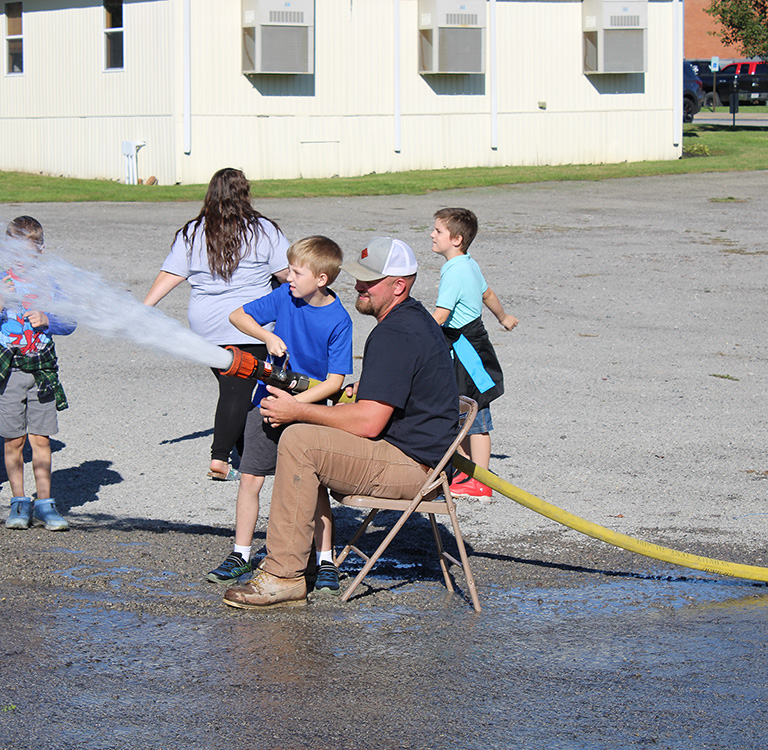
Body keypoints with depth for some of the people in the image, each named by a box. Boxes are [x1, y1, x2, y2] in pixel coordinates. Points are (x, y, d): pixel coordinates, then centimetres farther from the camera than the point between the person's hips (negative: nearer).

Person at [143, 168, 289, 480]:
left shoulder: (191, 234, 5)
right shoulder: (263, 230, -3)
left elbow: (170, 275, 2)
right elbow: (287, 273, -1)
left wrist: (143, 308, 7)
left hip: (206, 326, 4)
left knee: (233, 386, 14)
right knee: (238, 391, -6)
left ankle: (247, 456, 22)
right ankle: (219, 458, -16)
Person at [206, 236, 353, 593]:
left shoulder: (338, 320, -14)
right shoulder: (285, 296, -4)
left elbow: (334, 381, -16)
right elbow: (238, 316, 4)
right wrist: (268, 337, -13)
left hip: (308, 407, -4)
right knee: (250, 479, 4)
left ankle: (325, 563, 5)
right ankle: (241, 555, 16)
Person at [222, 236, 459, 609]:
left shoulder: (395, 335, -19)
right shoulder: (413, 318, 15)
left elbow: (368, 423, -24)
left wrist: (299, 412, -14)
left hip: (410, 464, -11)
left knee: (298, 441, -21)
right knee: (307, 443, 21)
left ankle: (283, 576, -21)